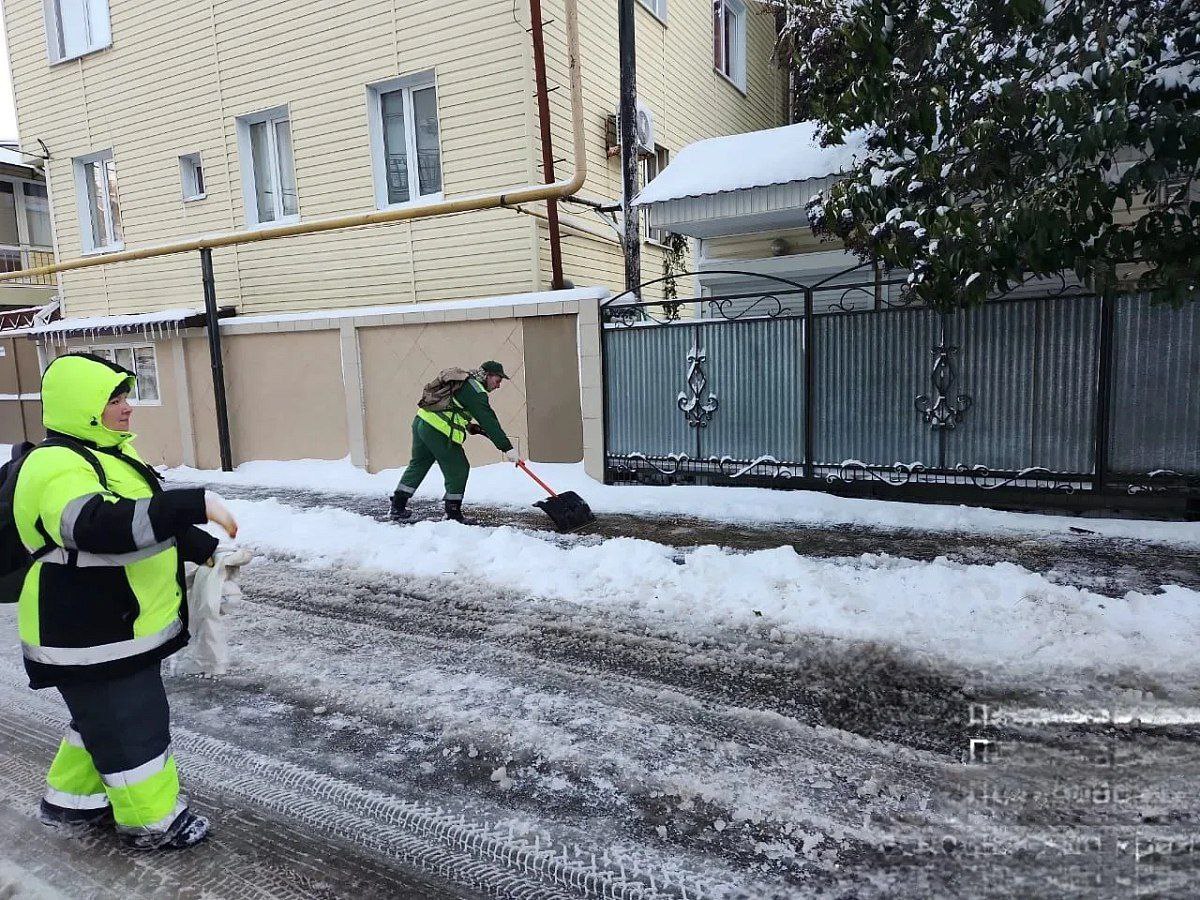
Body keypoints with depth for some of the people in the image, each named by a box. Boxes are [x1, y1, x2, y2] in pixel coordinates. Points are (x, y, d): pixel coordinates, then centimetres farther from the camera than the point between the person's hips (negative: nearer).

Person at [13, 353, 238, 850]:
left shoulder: (107, 453, 9)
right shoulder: (56, 469, -25)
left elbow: (148, 518, 19)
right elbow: (100, 525, -45)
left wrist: (207, 549, 9)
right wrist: (197, 504, -49)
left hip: (121, 626, 10)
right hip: (89, 639, -10)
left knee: (101, 717, 26)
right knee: (133, 728, 5)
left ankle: (71, 801, 45)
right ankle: (152, 821, 23)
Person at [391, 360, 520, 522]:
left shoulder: (465, 381, 18)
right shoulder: (475, 392, -11)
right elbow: (490, 422, -18)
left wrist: (470, 426, 24)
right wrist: (507, 448, -20)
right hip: (438, 432, -10)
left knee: (418, 464, 21)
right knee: (458, 470, 1)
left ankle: (398, 506, 27)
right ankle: (453, 514, 8)